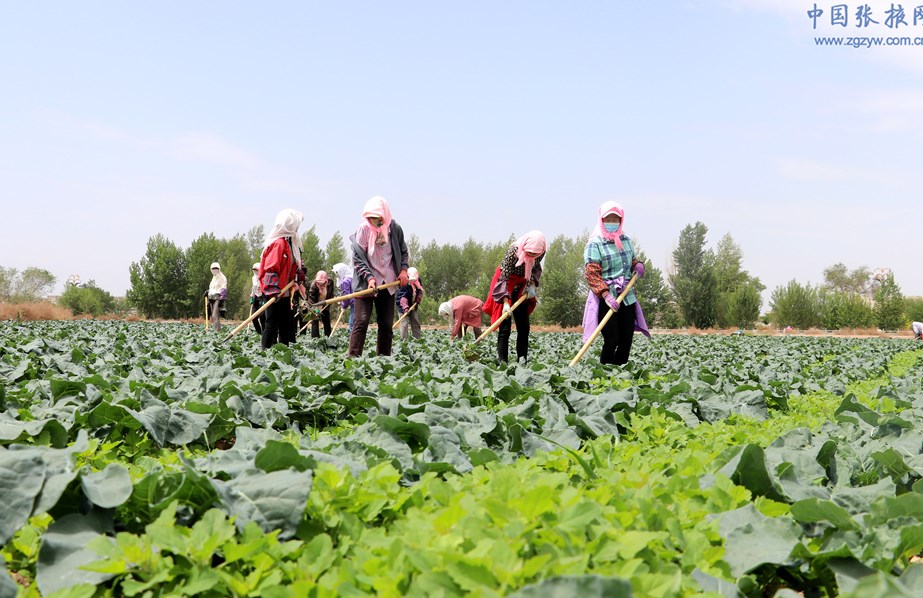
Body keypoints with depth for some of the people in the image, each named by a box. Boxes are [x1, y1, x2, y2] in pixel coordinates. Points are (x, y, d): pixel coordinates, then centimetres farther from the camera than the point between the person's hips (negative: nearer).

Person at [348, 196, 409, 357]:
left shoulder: (394, 228, -1)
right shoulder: (363, 229, -11)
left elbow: (403, 251, 15)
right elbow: (357, 259, -11)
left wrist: (403, 269, -1)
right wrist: (369, 277, -22)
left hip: (387, 282, 4)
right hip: (365, 283, -4)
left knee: (386, 324, 8)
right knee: (361, 321, -11)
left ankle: (384, 358, 16)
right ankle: (353, 357, -10)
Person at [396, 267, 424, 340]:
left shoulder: (418, 281, -6)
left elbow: (420, 290, 12)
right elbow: (403, 297, -37)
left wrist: (419, 298, -7)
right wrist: (405, 307, -50)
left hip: (413, 306, 7)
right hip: (403, 307, -7)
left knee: (416, 323, 11)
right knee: (405, 323, -13)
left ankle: (417, 339, 19)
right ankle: (404, 340, -10)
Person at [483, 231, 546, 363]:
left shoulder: (540, 252, -15)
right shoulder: (513, 251, -31)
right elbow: (504, 278, -29)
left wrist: (532, 285, -10)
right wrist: (506, 303, -35)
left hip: (521, 288, 6)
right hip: (506, 287, -6)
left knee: (524, 327, 4)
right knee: (505, 328, -11)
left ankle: (522, 360, 10)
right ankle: (503, 361, -11)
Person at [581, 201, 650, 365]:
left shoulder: (626, 240, 13)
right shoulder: (595, 244, -6)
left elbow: (632, 260, 29)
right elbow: (591, 274, -13)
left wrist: (638, 265, 4)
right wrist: (606, 295, -24)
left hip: (627, 297, 6)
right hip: (606, 299, -6)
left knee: (626, 340, 4)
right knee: (611, 340, -10)